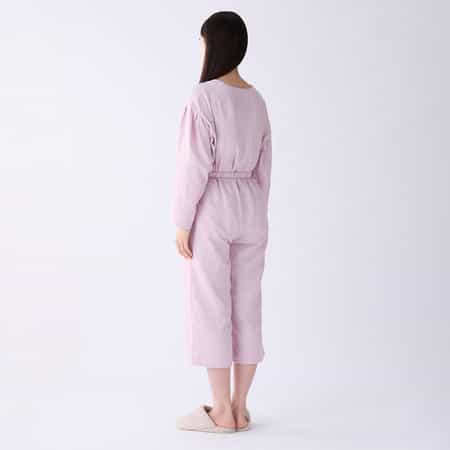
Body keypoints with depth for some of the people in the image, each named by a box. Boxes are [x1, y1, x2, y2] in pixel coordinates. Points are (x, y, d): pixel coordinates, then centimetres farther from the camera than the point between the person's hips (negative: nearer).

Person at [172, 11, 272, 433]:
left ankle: (221, 411, 6)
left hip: (211, 211, -7)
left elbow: (195, 164, -17)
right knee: (245, 309, 8)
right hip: (250, 209, 7)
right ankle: (239, 408, 13)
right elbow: (262, 168, 11)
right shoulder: (257, 101, 9)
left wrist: (182, 222, -12)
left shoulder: (203, 97, -13)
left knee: (209, 309, 0)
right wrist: (254, 220, 18)